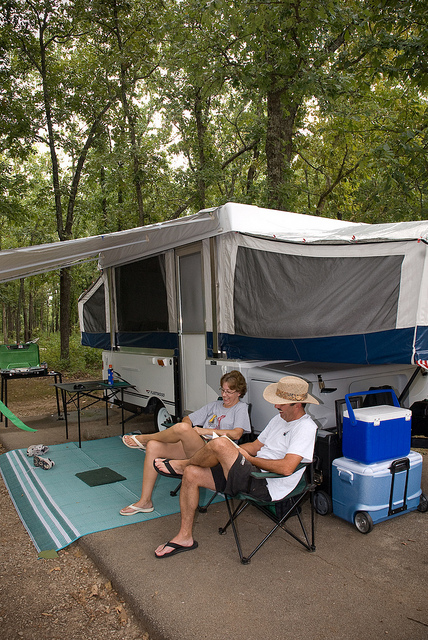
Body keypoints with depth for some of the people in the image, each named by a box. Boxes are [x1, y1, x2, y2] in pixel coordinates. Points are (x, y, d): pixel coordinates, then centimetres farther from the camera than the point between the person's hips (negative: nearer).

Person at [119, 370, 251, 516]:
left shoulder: (241, 408, 6)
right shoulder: (215, 405, 25)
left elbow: (236, 434, -11)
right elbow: (187, 418, 25)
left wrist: (206, 431, -12)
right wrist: (190, 433, 1)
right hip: (192, 448, 7)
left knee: (181, 428, -33)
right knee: (153, 447, -14)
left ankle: (143, 439, -3)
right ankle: (145, 502, -7)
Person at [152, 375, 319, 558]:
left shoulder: (305, 428, -13)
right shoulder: (280, 418, 17)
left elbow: (286, 468, -25)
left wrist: (251, 459, -13)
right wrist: (231, 450, 5)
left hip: (265, 487, -10)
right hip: (253, 475, 10)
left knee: (219, 444, -28)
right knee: (191, 474, 0)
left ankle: (181, 464, 4)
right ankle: (185, 537, 11)